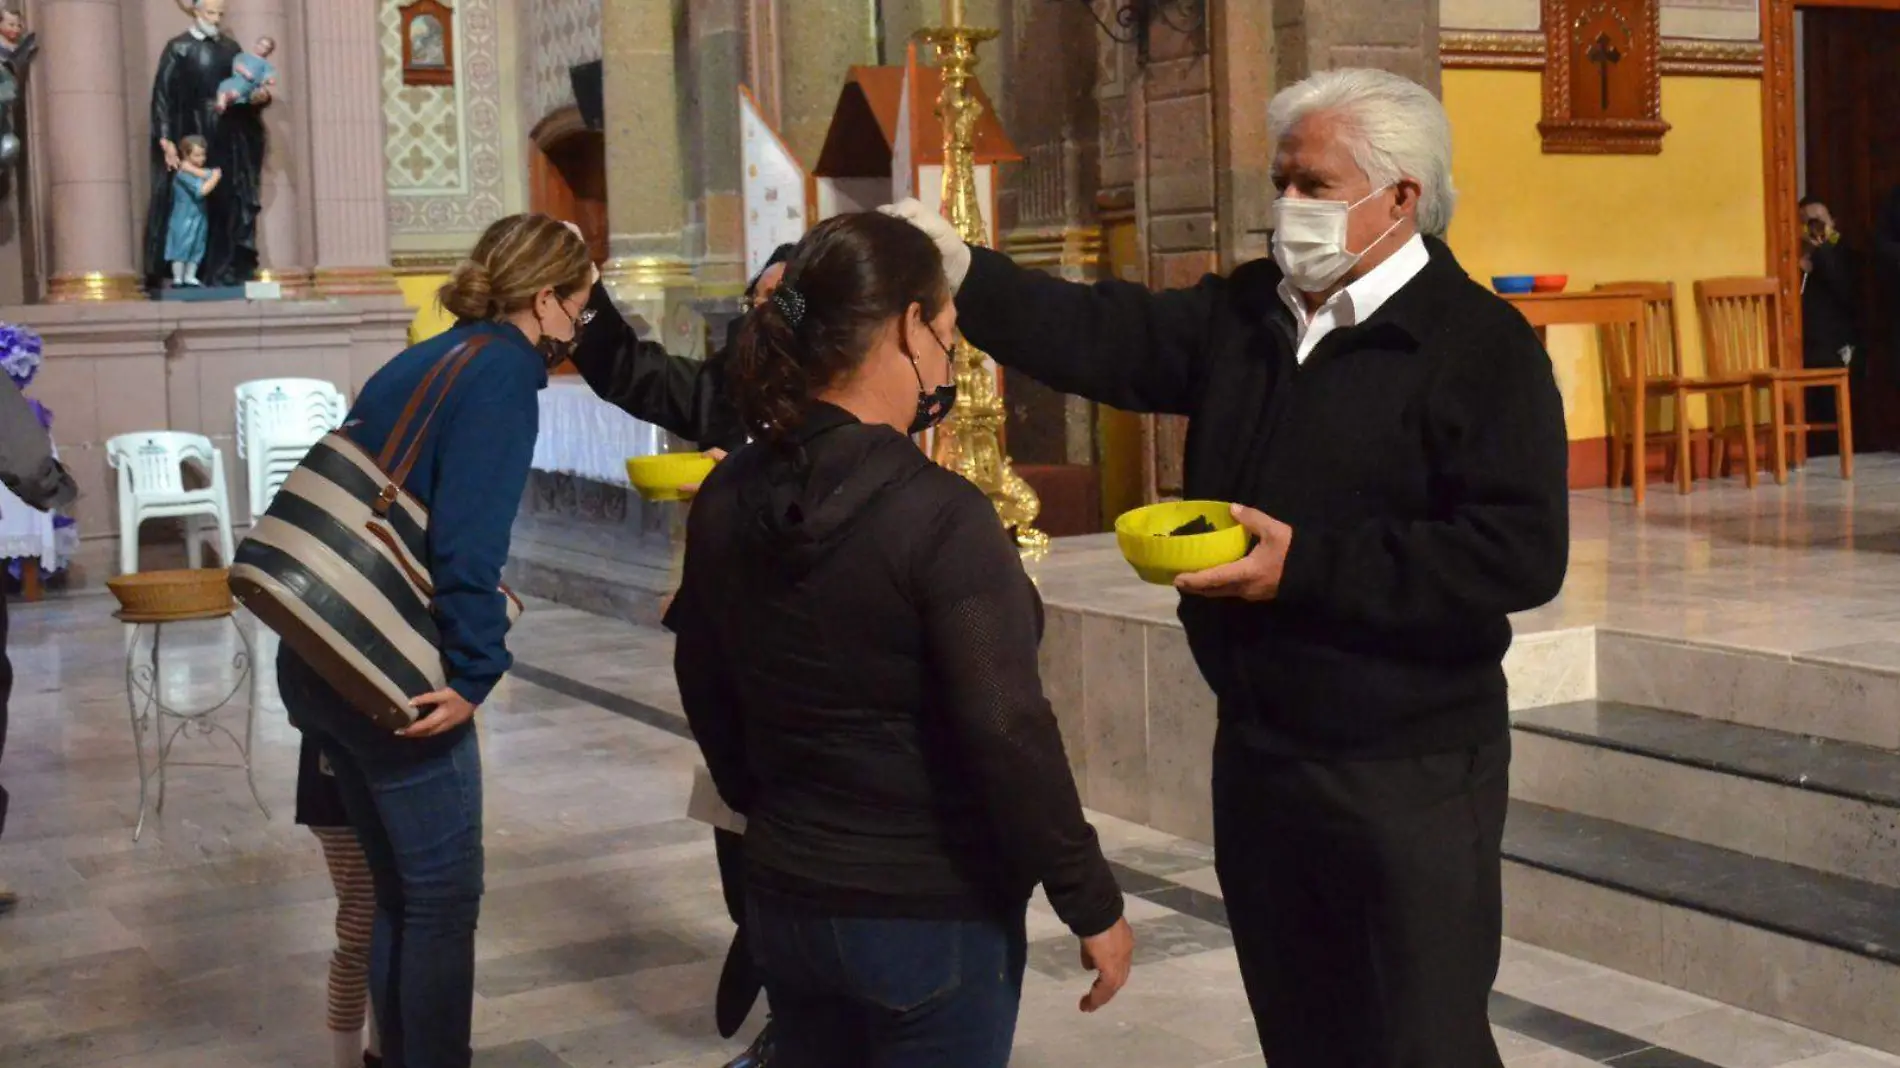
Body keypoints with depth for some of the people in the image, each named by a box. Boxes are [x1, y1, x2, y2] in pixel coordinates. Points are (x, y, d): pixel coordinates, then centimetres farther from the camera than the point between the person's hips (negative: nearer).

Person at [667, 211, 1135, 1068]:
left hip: (784, 898, 6)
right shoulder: (941, 515, -21)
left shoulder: (726, 501, -1)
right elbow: (1009, 736, -22)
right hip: (934, 912, -6)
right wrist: (1092, 901, -11)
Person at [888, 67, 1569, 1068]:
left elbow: (1521, 553, -21)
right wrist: (959, 271, -14)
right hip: (1255, 754, 7)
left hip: (1410, 775, -6)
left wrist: (1308, 565, -23)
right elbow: (1105, 337, 1)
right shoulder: (1241, 312, 8)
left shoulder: (1479, 344, -13)